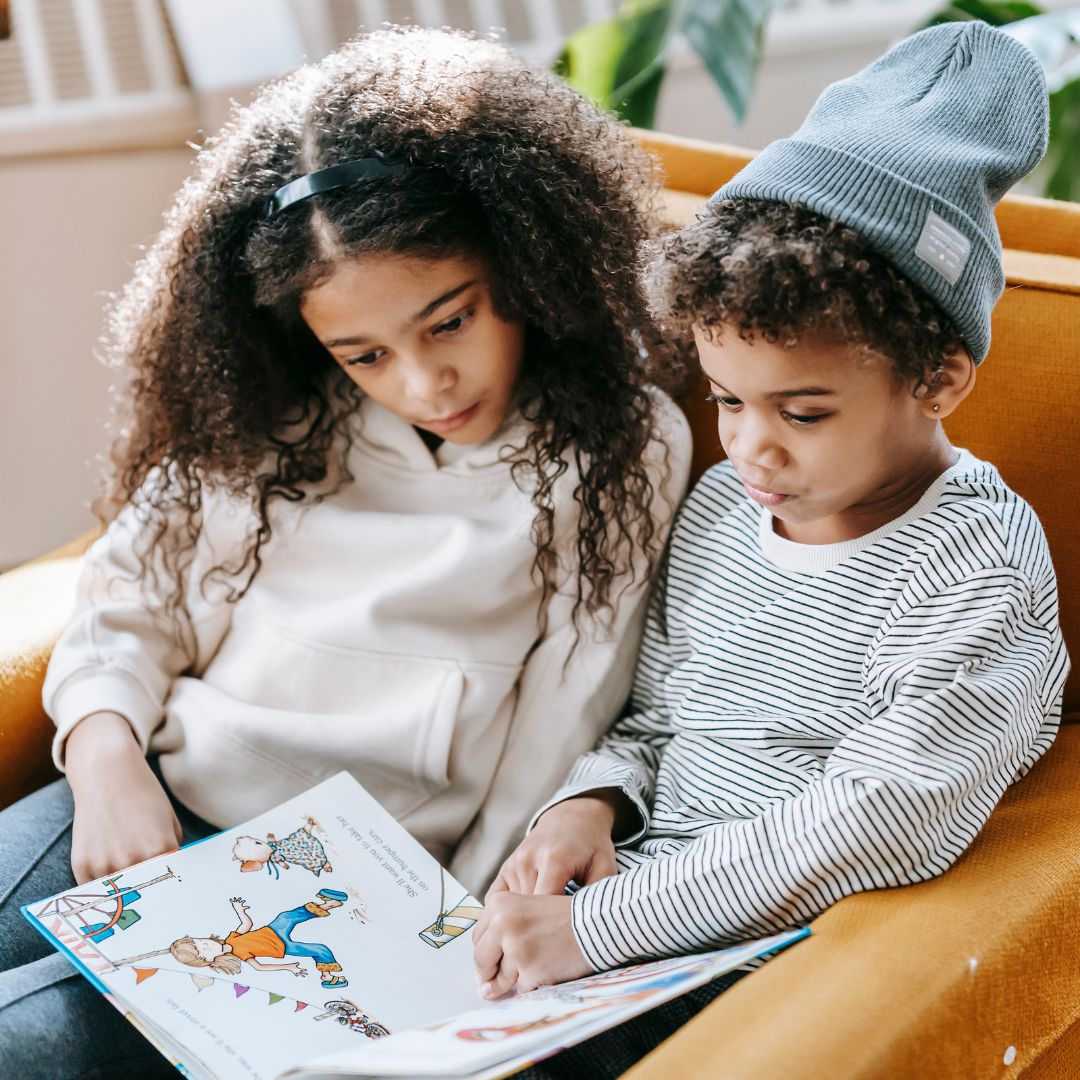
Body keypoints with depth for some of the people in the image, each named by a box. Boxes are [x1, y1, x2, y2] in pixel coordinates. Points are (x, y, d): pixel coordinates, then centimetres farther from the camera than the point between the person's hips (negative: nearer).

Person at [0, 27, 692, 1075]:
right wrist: (108, 760, -8)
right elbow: (126, 607, 11)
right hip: (150, 810, 5)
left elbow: (554, 744, -3)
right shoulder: (264, 418, 8)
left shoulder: (617, 449, -1)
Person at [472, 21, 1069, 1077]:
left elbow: (884, 819, -22)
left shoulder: (975, 568, -14)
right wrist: (594, 801, -5)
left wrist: (598, 925, -25)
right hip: (625, 906, 6)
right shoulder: (719, 504, 9)